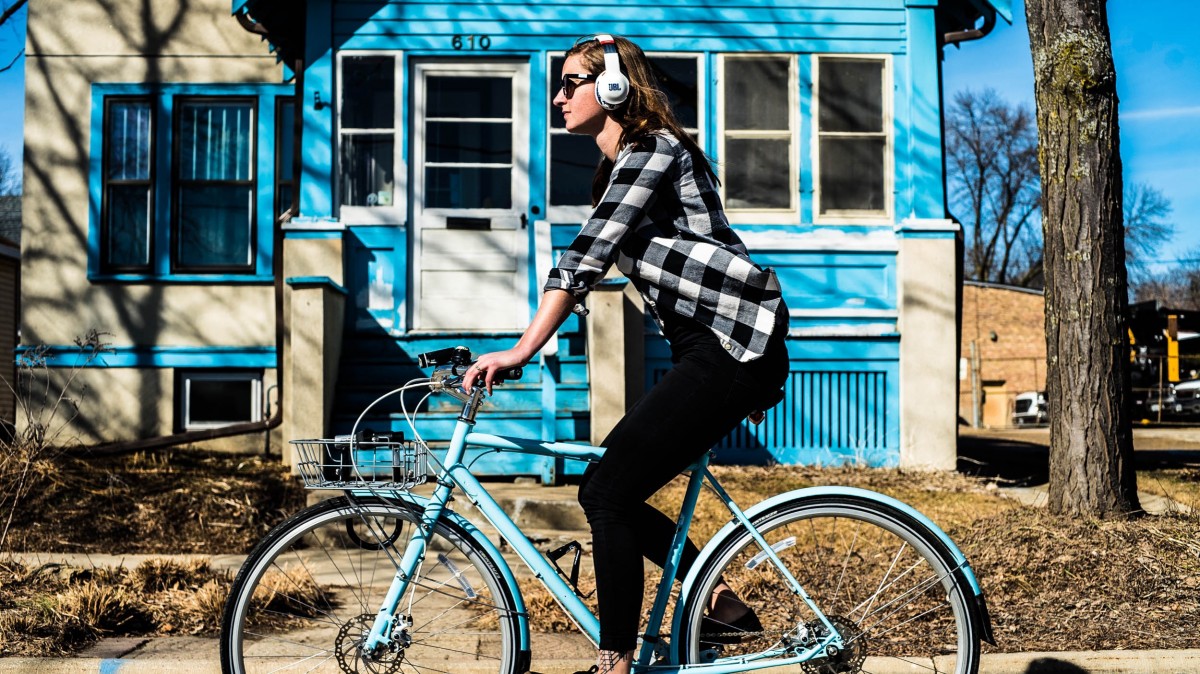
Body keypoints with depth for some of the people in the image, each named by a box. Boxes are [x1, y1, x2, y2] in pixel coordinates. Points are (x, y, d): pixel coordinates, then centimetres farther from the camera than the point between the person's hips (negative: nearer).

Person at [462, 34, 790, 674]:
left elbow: (585, 257, -20)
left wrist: (521, 351, -24)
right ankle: (723, 602, 15)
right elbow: (588, 260, 21)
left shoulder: (653, 149, -10)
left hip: (735, 342, -10)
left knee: (610, 492, -12)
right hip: (710, 350, 10)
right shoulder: (616, 167, 20)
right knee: (603, 489, 6)